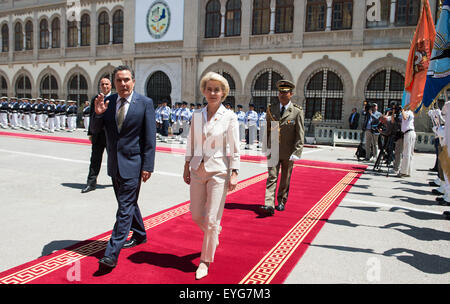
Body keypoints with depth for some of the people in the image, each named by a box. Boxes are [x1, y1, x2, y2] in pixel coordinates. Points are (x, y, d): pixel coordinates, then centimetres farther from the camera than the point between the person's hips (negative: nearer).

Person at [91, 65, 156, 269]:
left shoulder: (145, 103, -8)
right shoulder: (107, 101, 4)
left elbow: (150, 138, -9)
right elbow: (95, 130, 4)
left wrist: (147, 166, -12)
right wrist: (98, 113, -17)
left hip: (132, 163, -6)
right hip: (114, 163, 6)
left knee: (125, 207, -5)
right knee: (128, 203, 19)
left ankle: (111, 254, 1)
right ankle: (140, 235, 40)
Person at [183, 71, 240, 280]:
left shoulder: (229, 117, -6)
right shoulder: (197, 115, 5)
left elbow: (234, 149, -6)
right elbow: (191, 144, 12)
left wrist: (234, 174, -11)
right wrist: (187, 168, 11)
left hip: (218, 171, -4)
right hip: (198, 169, 5)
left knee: (211, 220, -2)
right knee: (196, 216, 14)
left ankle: (205, 261, 17)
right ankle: (214, 234, 46)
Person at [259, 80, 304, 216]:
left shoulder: (297, 112, -5)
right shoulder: (271, 109, 5)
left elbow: (300, 134, -7)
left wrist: (296, 153, -14)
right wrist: (266, 147, 8)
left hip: (288, 152, -1)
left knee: (285, 179, 11)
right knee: (272, 177, -5)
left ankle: (281, 201, 27)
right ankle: (269, 205, -10)